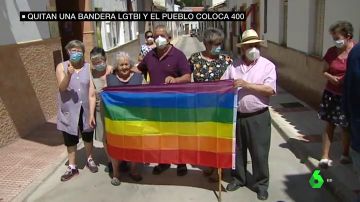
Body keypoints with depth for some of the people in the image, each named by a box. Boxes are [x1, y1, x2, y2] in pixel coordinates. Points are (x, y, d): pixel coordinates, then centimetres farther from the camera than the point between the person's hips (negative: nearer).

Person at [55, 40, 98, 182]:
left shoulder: (87, 67, -4)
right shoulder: (62, 67, -5)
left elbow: (91, 91, -6)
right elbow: (61, 87, -19)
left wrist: (92, 113, -10)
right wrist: (68, 75, -38)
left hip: (85, 109, 1)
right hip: (69, 111, -1)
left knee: (88, 136, 17)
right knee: (70, 139, 11)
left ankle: (89, 160, 40)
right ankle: (72, 167, 28)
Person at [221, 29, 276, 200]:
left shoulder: (267, 65, -5)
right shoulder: (234, 65, 5)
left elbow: (270, 90, -15)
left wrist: (247, 85, -20)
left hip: (258, 117, -3)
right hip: (237, 115, 3)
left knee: (259, 152, 6)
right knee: (237, 149, 16)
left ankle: (261, 184, 24)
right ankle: (239, 178, 35)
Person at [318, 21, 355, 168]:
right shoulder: (331, 52, 0)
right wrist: (330, 77, -13)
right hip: (331, 94, 2)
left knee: (346, 126, 13)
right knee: (329, 125, 5)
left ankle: (345, 154, 33)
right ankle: (325, 157, 12)